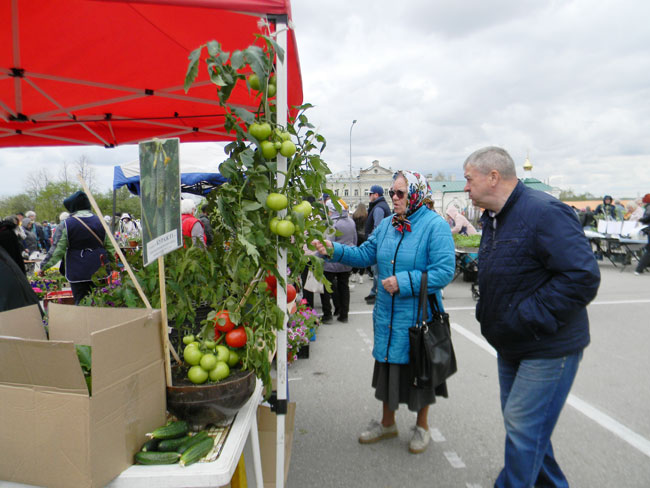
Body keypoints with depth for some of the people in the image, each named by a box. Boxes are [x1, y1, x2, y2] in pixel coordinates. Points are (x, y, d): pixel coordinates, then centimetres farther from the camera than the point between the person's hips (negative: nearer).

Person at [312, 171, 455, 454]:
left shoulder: (435, 226, -14)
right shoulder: (387, 224, 7)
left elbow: (444, 271, -20)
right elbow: (365, 254, 8)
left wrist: (404, 282, -25)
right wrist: (334, 250, -6)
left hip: (419, 317, -6)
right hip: (387, 316, 6)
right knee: (388, 367, 18)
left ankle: (422, 426, 36)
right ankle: (387, 423, 39)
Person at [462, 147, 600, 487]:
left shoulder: (544, 213, -22)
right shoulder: (494, 218, 8)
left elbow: (583, 277, -28)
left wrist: (525, 318, -26)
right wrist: (487, 311, 9)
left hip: (547, 348, -9)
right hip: (512, 345, 9)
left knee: (523, 425, -1)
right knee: (521, 421, 20)